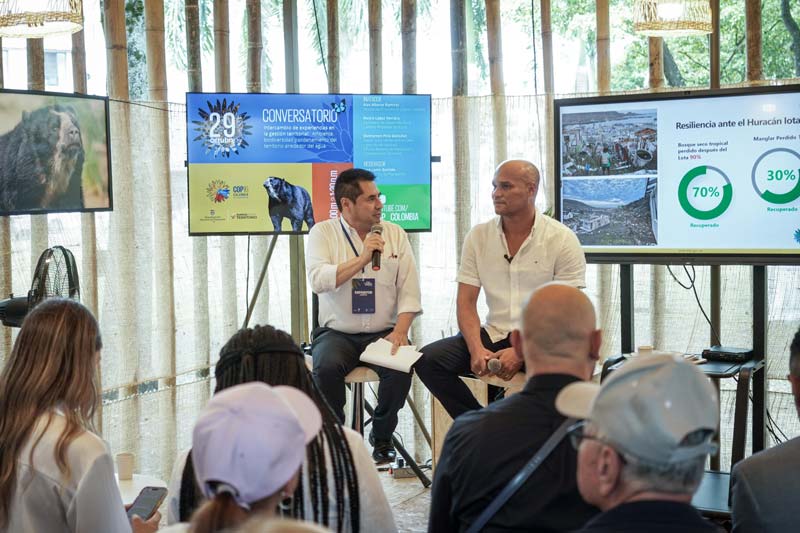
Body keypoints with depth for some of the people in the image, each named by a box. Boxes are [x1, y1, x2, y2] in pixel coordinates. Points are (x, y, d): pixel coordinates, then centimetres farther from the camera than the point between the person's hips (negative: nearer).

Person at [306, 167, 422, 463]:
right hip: (337, 333, -1)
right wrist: (361, 259, -17)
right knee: (327, 367, -33)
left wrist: (400, 331, -11)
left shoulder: (395, 233, 9)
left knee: (401, 366, -29)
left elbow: (409, 291, 4)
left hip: (383, 333, 2)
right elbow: (318, 280, -14)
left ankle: (382, 436, -1)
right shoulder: (323, 232, 3)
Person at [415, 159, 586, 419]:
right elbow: (466, 302, 4)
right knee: (427, 359, -18)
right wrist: (476, 348, -16)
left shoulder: (562, 239, -4)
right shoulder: (478, 237, 6)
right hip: (494, 335, 4)